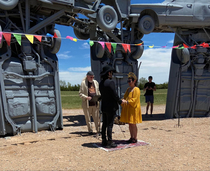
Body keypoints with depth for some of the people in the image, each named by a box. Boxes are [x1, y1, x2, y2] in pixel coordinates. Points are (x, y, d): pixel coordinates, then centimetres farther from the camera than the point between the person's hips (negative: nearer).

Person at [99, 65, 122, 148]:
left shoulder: (101, 83, 8)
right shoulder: (110, 82, -17)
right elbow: (115, 95, -17)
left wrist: (118, 100, 17)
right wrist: (120, 102, 1)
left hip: (104, 107, 8)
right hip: (111, 107, -8)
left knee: (104, 124, 13)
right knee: (110, 125, -1)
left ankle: (104, 140, 22)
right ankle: (109, 142, 6)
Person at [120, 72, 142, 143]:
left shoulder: (136, 89, -12)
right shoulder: (128, 89, 13)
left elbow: (134, 100, -18)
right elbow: (125, 97, 16)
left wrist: (126, 101, -27)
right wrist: (122, 101, -5)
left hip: (133, 109, -8)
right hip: (127, 109, 8)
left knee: (133, 124, -2)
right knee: (130, 124, 12)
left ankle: (135, 138, 10)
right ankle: (132, 137, 21)